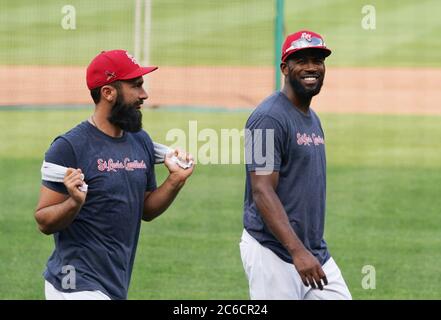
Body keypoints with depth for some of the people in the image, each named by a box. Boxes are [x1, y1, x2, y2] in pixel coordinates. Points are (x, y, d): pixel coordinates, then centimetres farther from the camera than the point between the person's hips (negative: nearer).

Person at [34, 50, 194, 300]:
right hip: (78, 286, -7)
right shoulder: (69, 147, -12)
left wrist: (175, 182, 3)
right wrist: (74, 202, -29)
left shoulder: (141, 142, 10)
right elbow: (44, 222, -10)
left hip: (117, 286, 7)